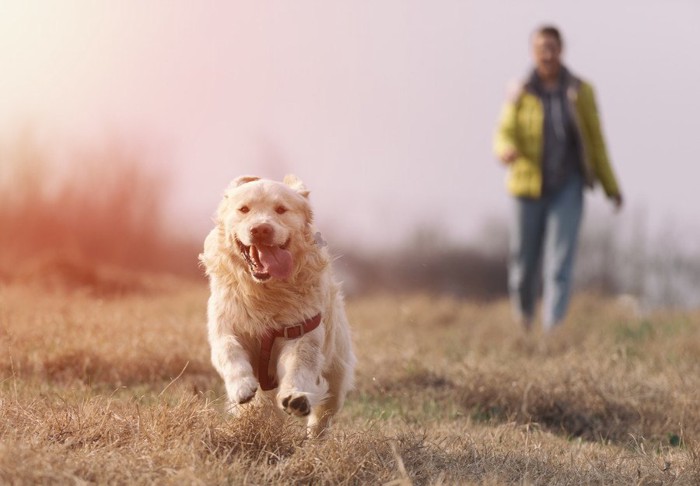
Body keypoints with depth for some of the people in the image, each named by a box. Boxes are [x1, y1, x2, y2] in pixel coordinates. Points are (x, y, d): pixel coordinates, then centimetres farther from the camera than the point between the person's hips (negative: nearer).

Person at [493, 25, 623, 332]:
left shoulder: (580, 91, -2)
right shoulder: (520, 93, -3)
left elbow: (595, 139, 5)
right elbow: (504, 136, -9)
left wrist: (611, 186, 9)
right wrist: (507, 151, -34)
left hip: (567, 189, -1)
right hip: (529, 188, 1)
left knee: (559, 264, -15)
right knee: (524, 263, 11)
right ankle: (524, 318, 43)